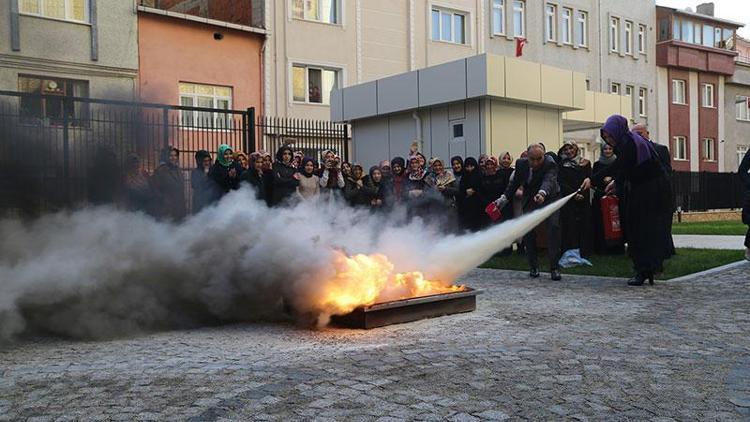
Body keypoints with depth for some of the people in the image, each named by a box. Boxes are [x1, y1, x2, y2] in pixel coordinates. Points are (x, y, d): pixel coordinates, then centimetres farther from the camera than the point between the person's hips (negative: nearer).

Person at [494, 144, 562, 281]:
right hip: (530, 200, 4)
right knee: (527, 229, -6)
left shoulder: (550, 164, -27)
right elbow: (515, 182, 5)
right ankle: (533, 267, 10)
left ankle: (554, 268, -14)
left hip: (549, 197, -3)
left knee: (553, 226, -20)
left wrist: (542, 193, -67)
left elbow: (549, 180, -46)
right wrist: (504, 198, -2)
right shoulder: (521, 163, -12)